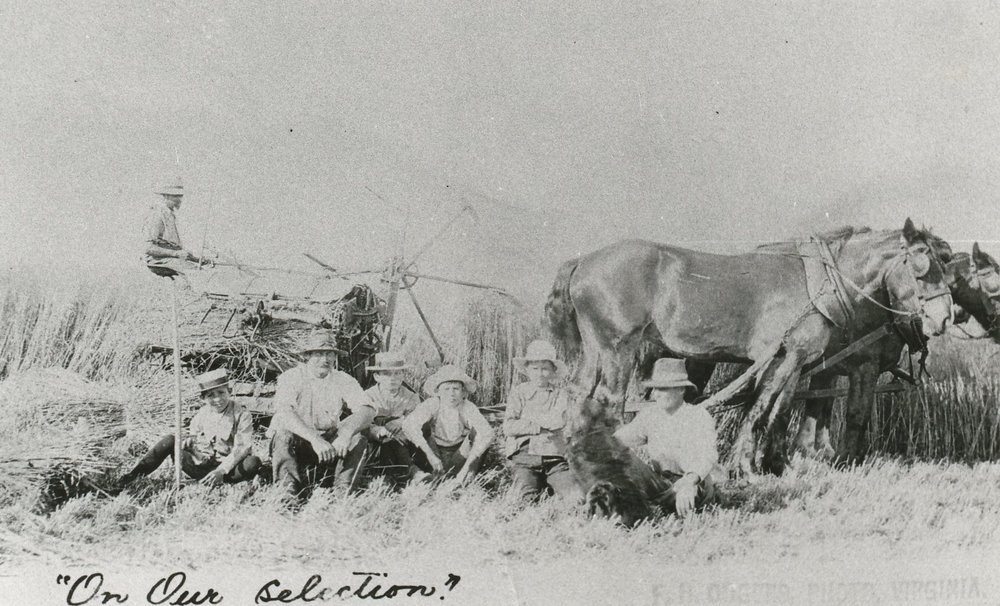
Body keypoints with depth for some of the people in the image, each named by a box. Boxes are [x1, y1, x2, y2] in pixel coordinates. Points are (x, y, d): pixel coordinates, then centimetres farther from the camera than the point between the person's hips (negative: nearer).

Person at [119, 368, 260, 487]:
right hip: (200, 465, 4)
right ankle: (133, 475, -19)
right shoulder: (202, 414, 7)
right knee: (170, 440, -14)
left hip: (228, 466, -4)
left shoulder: (242, 415, -7)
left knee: (253, 463, -35)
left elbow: (241, 448, -15)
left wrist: (221, 471, -25)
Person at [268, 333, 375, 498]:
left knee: (357, 440, -21)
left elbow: (367, 411, -14)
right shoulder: (291, 377, -10)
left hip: (328, 442, 3)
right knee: (283, 435, -33)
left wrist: (346, 433, -35)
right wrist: (314, 439, -40)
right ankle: (289, 489, -38)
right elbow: (284, 414, -26)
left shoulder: (344, 381, -1)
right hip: (295, 444, -2)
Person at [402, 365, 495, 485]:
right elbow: (408, 424, -38)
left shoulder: (468, 408, -23)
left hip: (459, 455, -1)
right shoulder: (432, 404, -24)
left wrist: (468, 465, -44)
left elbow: (486, 433, -37)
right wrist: (430, 455, -44)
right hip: (435, 450, 1)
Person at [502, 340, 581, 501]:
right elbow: (508, 427, -4)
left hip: (553, 458, 1)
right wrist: (541, 427, -7)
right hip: (524, 458, -1)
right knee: (528, 497, -28)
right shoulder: (518, 393, 9)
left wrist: (528, 414, -1)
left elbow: (558, 422, -9)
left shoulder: (561, 394, 10)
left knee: (576, 495, -21)